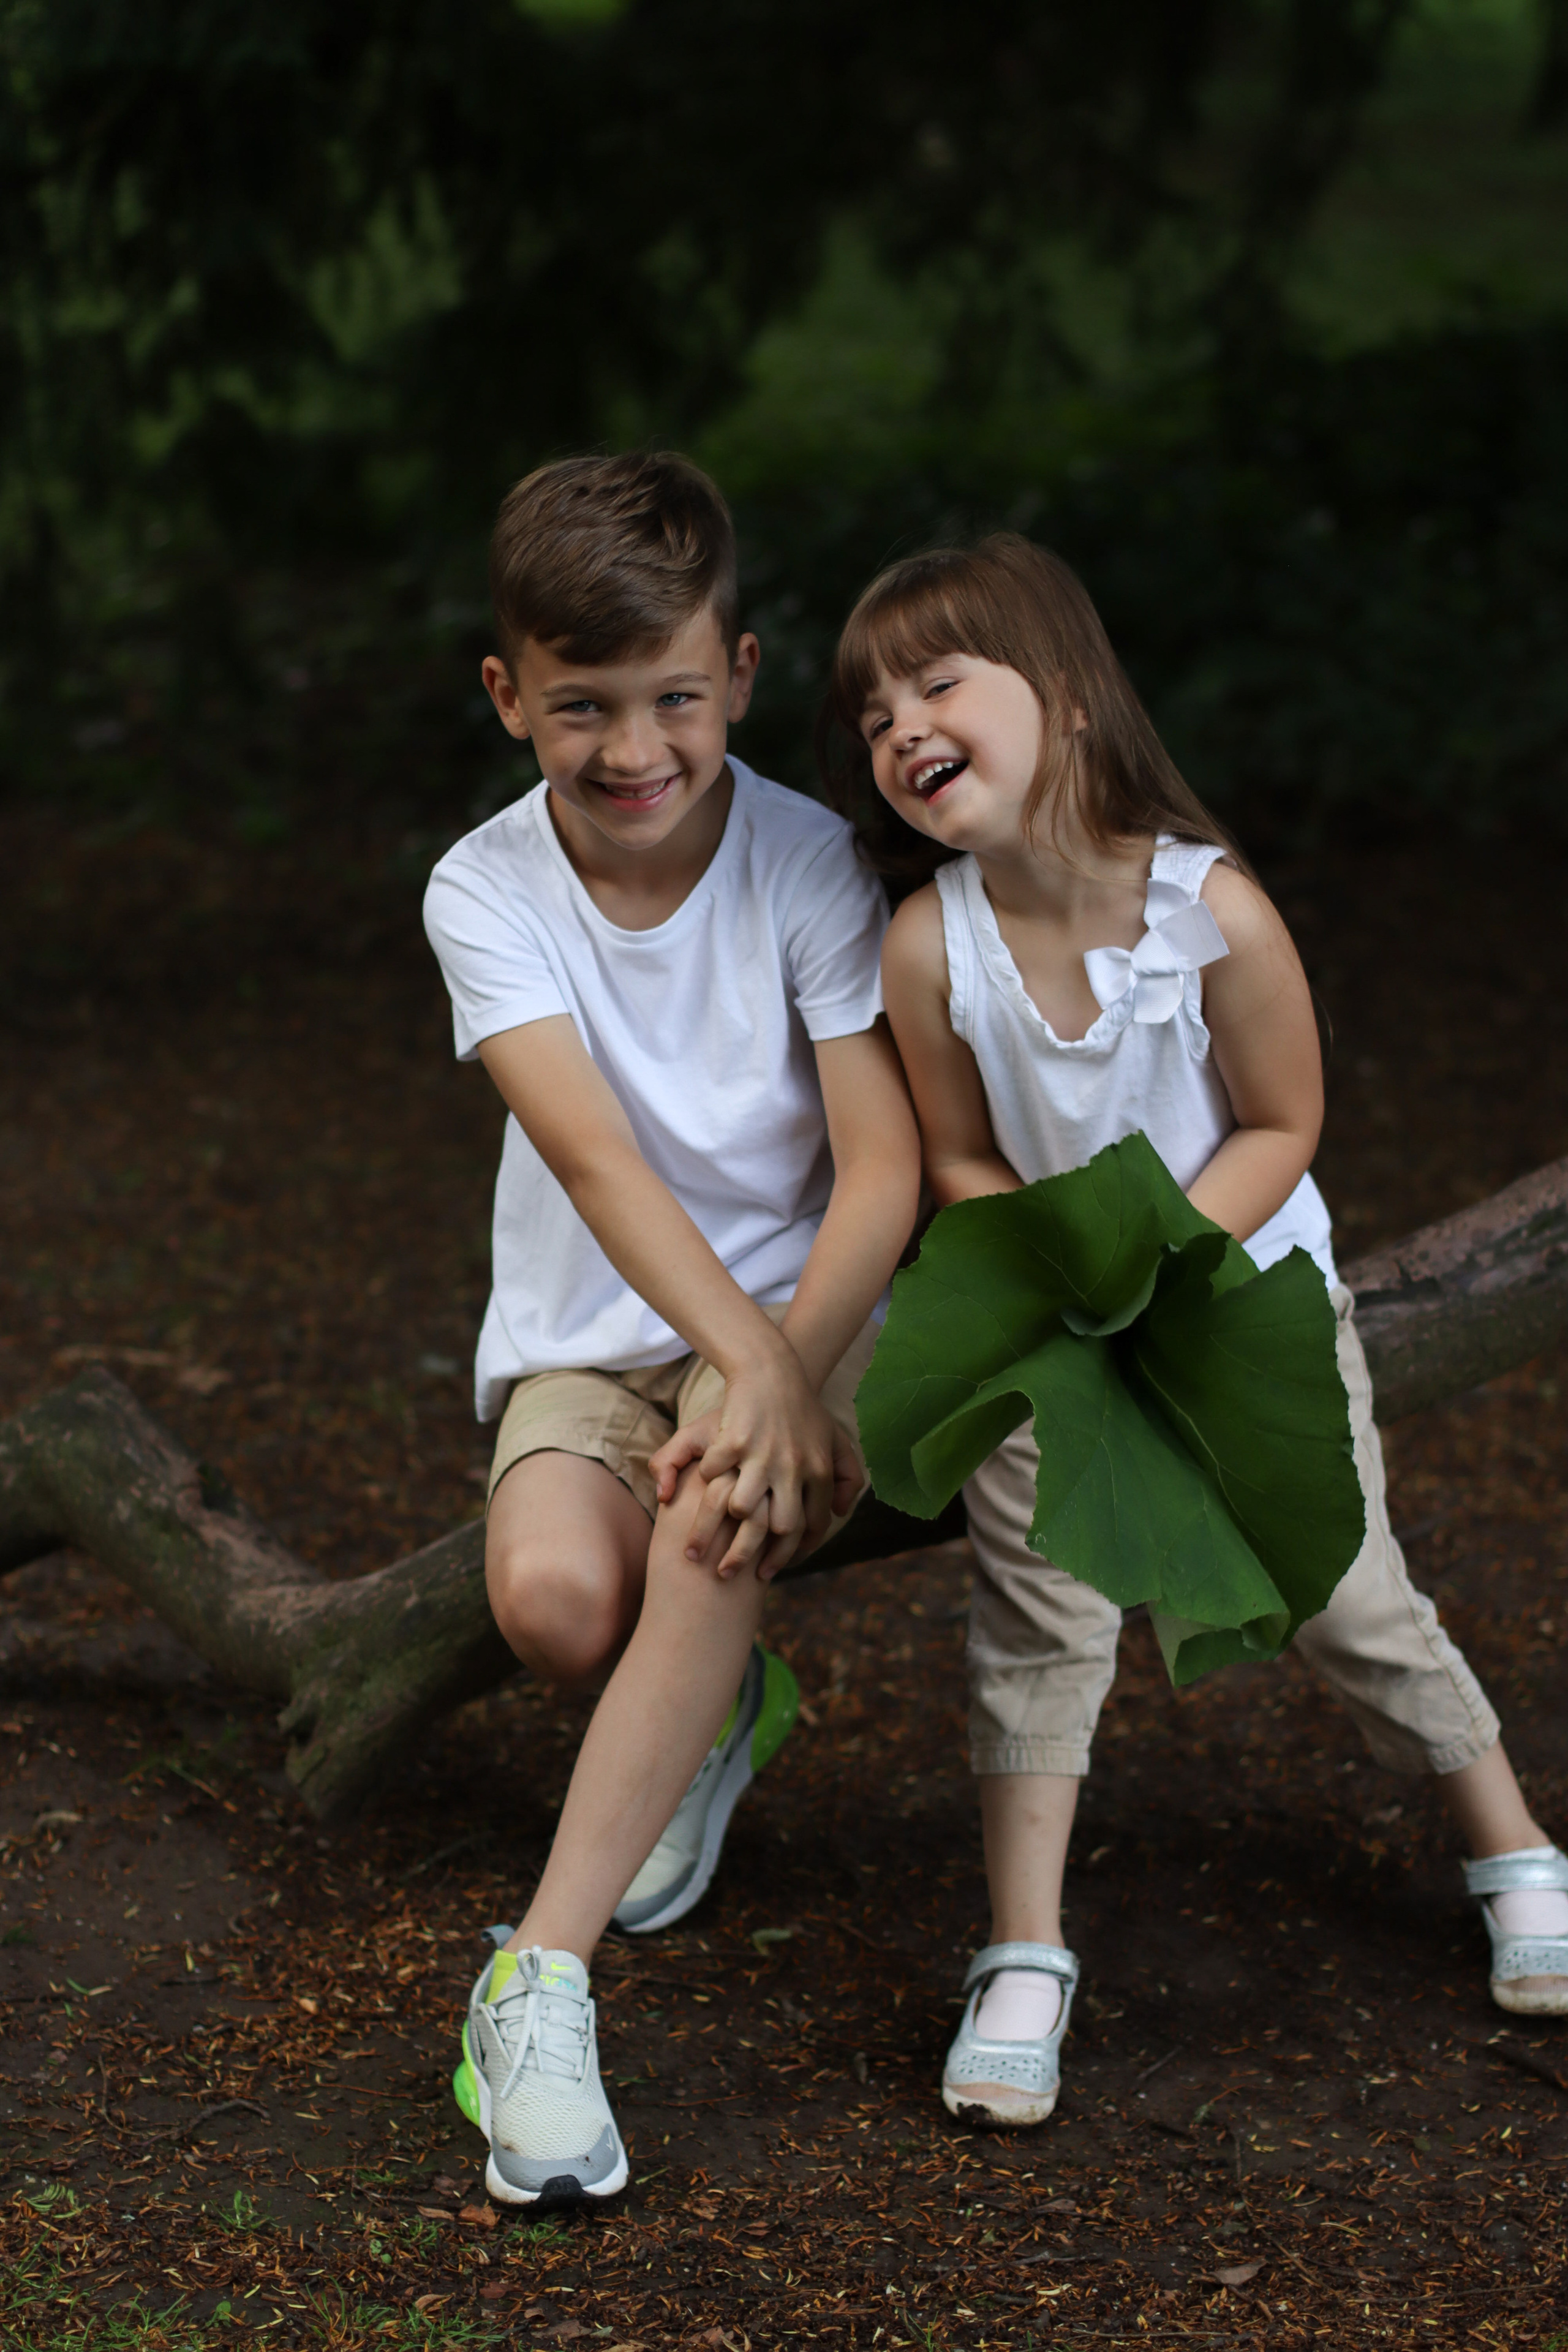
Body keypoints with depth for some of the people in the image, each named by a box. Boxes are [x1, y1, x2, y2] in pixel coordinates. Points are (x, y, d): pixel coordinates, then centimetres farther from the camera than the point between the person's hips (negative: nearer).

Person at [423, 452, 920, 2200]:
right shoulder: (485, 891, -9)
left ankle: (543, 1975, -30)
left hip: (809, 1310, -1)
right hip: (591, 1336, 2)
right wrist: (743, 1358, -35)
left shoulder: (808, 865, -10)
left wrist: (778, 1373, -30)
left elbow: (883, 1167, -14)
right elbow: (593, 1155, -22)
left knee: (718, 1524, -34)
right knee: (552, 1596, -28)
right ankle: (711, 1706, 10)